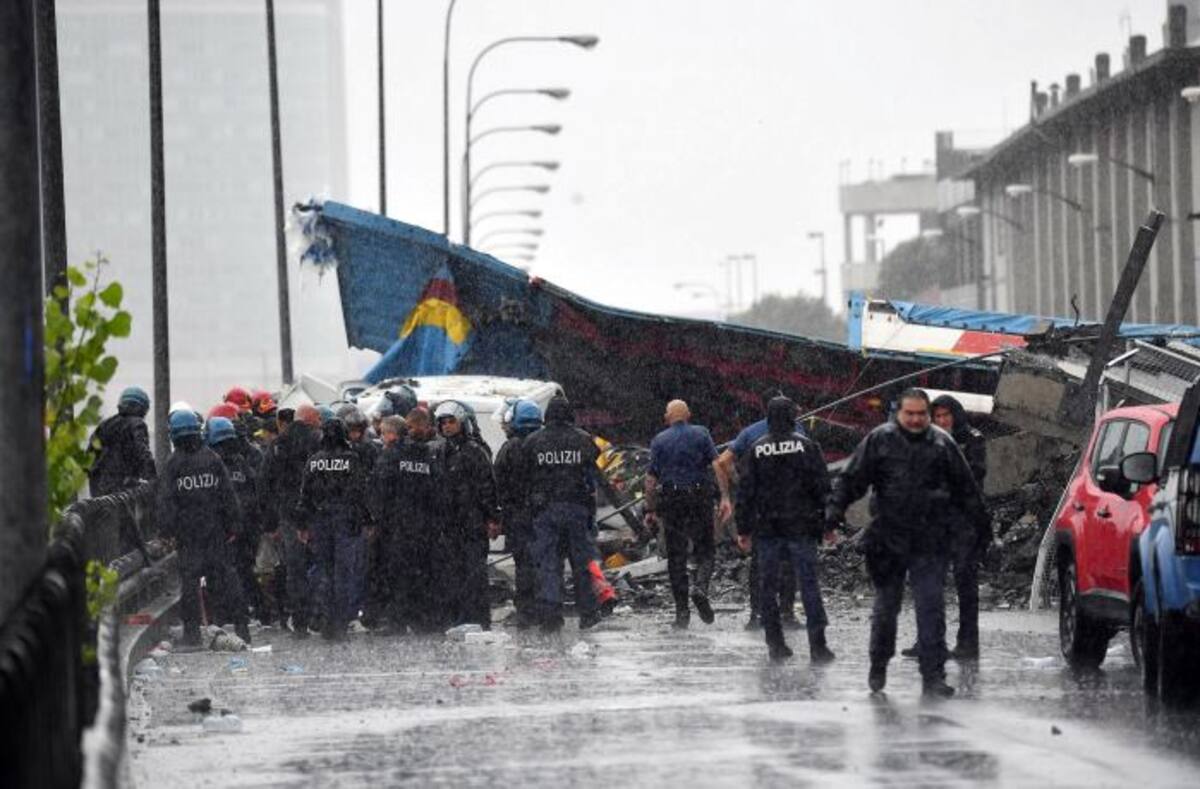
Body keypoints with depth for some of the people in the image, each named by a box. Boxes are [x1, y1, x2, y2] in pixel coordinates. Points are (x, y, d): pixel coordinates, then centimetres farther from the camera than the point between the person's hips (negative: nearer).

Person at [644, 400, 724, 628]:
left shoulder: (659, 441, 7)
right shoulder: (701, 434, 4)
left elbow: (651, 478, 3)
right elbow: (717, 465, -6)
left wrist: (650, 510, 7)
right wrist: (725, 497, -7)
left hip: (670, 502, 1)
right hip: (699, 498, -1)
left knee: (676, 556, 7)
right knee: (705, 550, 9)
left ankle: (681, 612, 4)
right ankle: (700, 587, -20)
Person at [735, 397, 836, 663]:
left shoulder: (756, 450, 0)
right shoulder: (807, 446, -4)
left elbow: (745, 492, 2)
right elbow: (822, 487, -4)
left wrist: (744, 529, 7)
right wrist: (827, 522, 2)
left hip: (767, 528, 1)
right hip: (801, 528, -1)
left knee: (769, 586, 9)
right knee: (809, 584, -1)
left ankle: (775, 643, 8)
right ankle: (817, 645, -6)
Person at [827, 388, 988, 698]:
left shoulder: (942, 444, 6)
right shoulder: (879, 440, 2)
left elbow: (965, 487, 14)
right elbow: (852, 478, 0)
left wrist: (980, 523, 15)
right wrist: (836, 507, -13)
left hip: (930, 543, 0)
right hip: (888, 541, 0)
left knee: (930, 608, -6)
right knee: (886, 606, 12)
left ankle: (933, 675, -5)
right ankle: (878, 667, 29)